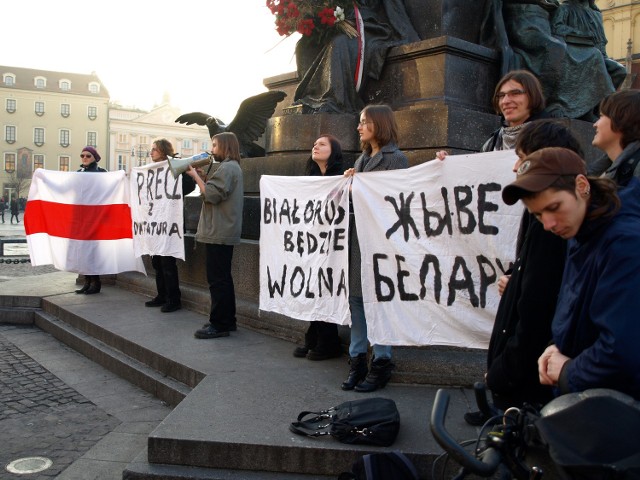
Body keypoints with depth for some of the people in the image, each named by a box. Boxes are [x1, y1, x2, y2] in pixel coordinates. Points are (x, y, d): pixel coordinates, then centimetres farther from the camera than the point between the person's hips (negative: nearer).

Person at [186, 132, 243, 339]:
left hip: (219, 233, -11)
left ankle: (219, 324, -3)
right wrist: (203, 175, 5)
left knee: (217, 279, -7)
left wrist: (195, 176, -10)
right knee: (223, 278, 15)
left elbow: (211, 195, -20)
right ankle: (227, 320, 22)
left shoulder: (227, 168, -13)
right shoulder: (231, 167, 20)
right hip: (223, 231, 11)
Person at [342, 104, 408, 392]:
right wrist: (349, 182, 1)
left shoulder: (396, 158, -5)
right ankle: (357, 359, 18)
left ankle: (381, 363, 10)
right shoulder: (362, 159, 19)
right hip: (357, 234, 8)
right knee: (355, 296, 8)